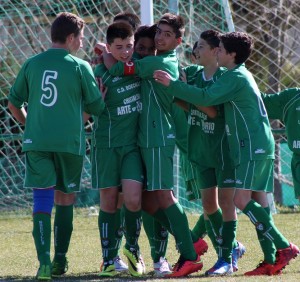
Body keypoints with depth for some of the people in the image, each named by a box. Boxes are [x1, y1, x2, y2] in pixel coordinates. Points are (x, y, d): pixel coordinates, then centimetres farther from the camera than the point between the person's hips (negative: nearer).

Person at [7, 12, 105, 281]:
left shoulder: (32, 64, 7)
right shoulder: (80, 67, -2)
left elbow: (13, 103, 14)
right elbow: (97, 107, 4)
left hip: (36, 142, 2)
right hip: (70, 142, -2)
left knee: (42, 200, -2)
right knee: (64, 200, 12)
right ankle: (60, 260, 14)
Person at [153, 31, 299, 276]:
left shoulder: (235, 77, -11)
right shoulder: (241, 75, 21)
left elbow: (205, 97, -21)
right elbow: (215, 101, 27)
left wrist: (172, 84, -17)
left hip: (253, 147, -10)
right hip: (261, 146, 10)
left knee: (242, 199, -14)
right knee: (257, 200, 5)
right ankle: (271, 260, 1)